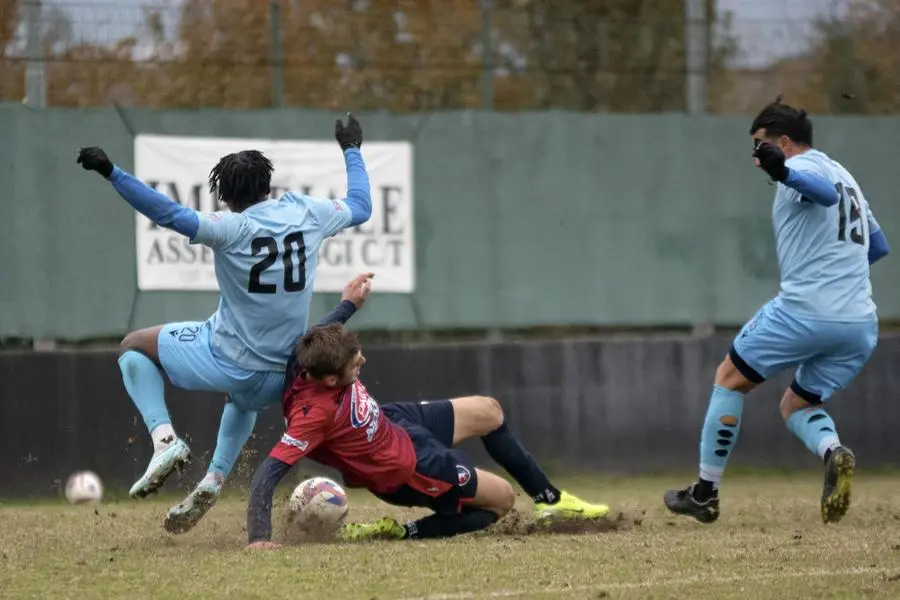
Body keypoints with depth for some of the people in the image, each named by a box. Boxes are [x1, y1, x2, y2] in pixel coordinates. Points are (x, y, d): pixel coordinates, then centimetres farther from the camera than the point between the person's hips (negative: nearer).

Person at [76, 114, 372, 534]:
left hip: (223, 361, -5)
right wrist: (351, 150, 31)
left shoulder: (232, 227, -17)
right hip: (278, 380, 5)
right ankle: (215, 479, 22)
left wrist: (111, 173, -29)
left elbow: (171, 215, -28)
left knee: (135, 346, 17)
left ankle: (164, 437, -4)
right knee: (245, 397, 43)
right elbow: (360, 206, 17)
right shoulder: (308, 213, -2)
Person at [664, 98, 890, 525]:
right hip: (861, 325, 8)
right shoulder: (843, 174, 24)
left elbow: (824, 192, -26)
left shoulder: (803, 166, -2)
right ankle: (833, 451, -14)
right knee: (796, 406, 21)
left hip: (805, 309, -8)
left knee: (730, 377, 11)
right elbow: (879, 245, 31)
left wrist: (785, 174, -42)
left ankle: (705, 493, 12)